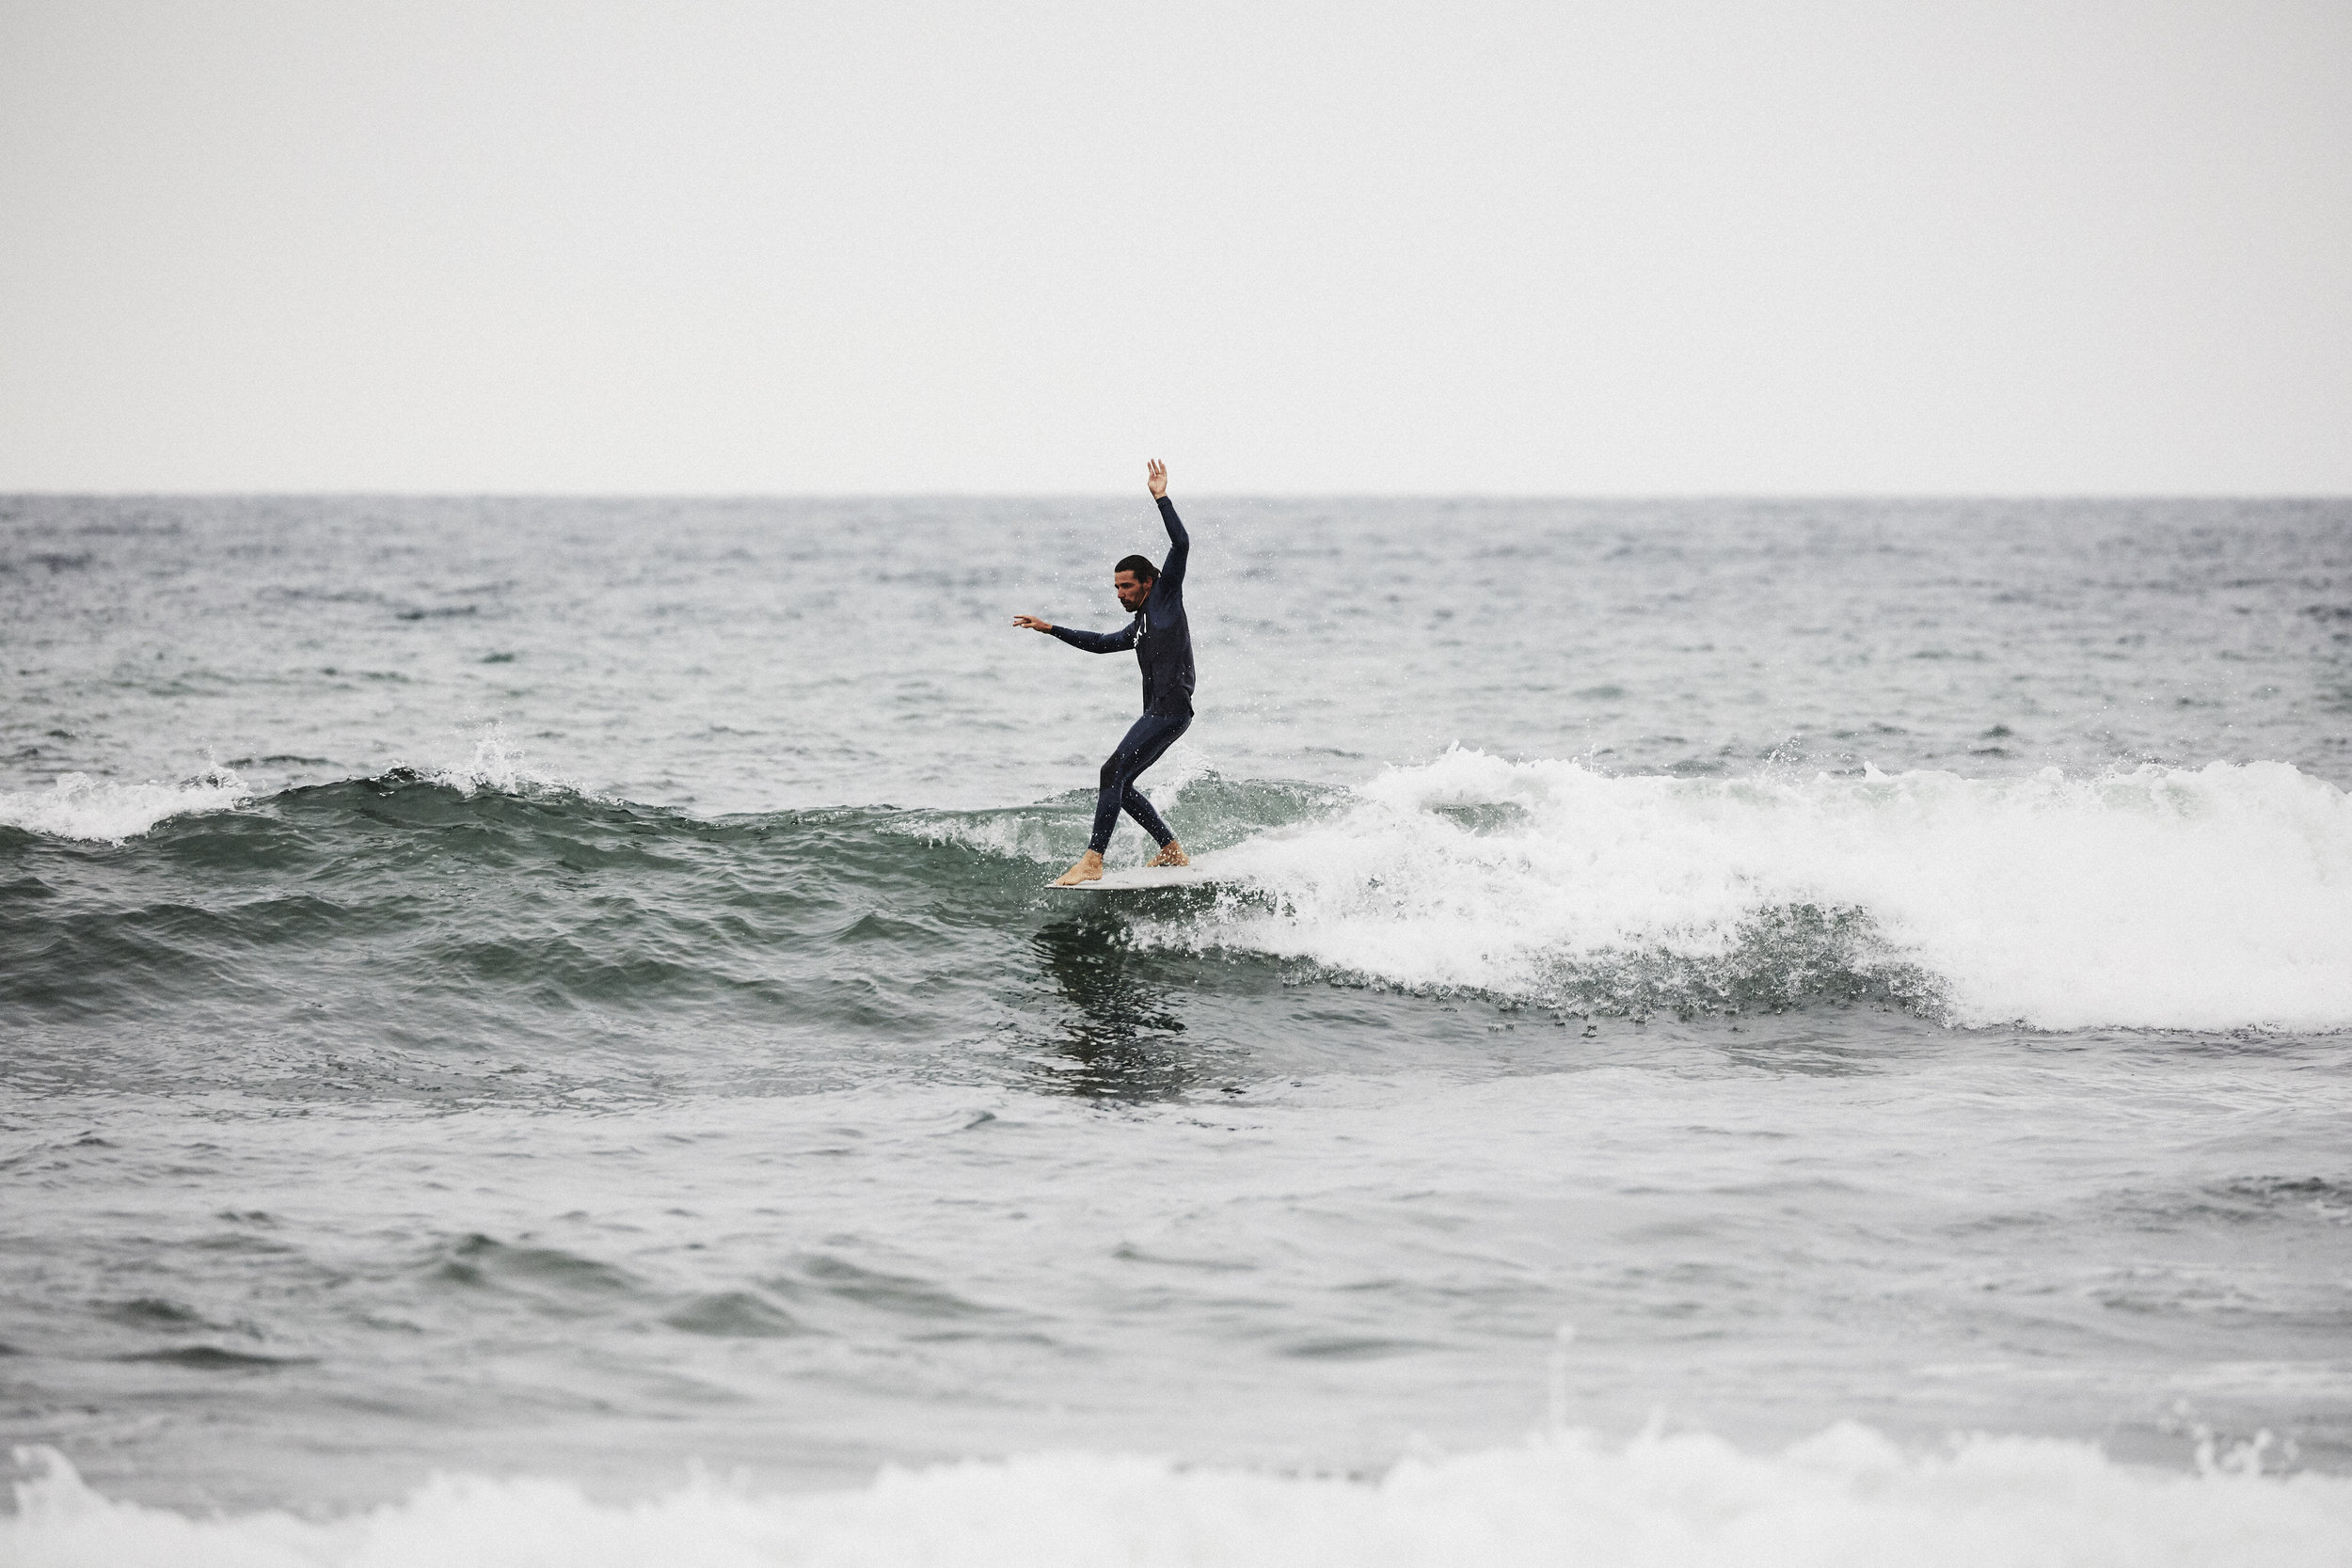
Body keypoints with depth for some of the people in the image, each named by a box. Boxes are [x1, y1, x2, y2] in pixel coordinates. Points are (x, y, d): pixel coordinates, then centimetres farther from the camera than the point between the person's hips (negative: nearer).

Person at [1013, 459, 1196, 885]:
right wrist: (1052, 630, 38)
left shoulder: (1166, 598, 0)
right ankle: (1172, 850, 19)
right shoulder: (1140, 625, 24)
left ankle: (1093, 860, -24)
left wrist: (1162, 499, -13)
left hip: (1171, 709, -10)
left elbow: (1181, 546, -11)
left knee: (1114, 771, -18)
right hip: (1157, 712, 10)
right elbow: (1102, 642, 39)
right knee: (1119, 783, 13)